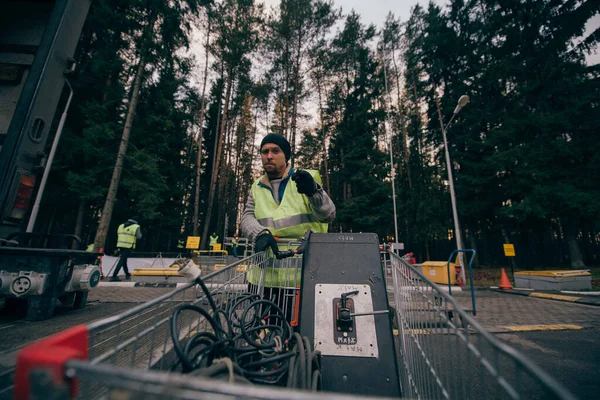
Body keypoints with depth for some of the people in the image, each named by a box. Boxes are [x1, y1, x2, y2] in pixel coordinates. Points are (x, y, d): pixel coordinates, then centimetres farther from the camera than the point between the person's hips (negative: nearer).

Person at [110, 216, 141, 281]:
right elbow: (139, 237, -6)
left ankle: (127, 275, 28)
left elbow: (118, 235, 16)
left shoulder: (121, 226, 13)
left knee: (123, 260, 17)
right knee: (121, 261, -5)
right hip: (129, 247, -6)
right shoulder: (136, 227, -6)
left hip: (120, 245, 6)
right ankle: (114, 276, -9)